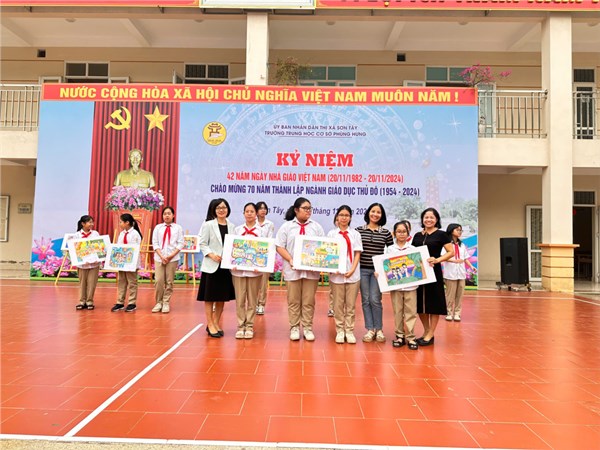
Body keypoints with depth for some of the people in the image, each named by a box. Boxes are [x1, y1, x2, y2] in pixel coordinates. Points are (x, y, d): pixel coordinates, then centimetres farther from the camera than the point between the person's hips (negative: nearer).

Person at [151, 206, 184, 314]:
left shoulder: (178, 228, 4)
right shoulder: (158, 227, 8)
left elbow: (180, 244, -1)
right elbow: (155, 243, 3)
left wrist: (171, 256, -11)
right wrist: (162, 256, -9)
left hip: (172, 258, -1)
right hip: (159, 258, 1)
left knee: (169, 282, 2)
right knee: (159, 281, -4)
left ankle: (166, 303, 10)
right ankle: (158, 303, 9)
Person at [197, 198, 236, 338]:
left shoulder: (232, 226, 8)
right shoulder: (208, 225, -3)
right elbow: (202, 244, -4)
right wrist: (211, 255, -18)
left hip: (226, 266, 4)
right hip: (211, 265, -4)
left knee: (222, 297, 10)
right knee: (209, 297, 2)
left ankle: (216, 323, 22)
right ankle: (210, 325, 12)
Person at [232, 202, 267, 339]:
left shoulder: (262, 230, 3)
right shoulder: (237, 230, 8)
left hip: (254, 269, -1)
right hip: (238, 269, 1)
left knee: (252, 299, 6)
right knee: (240, 299, 4)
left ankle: (249, 326, 16)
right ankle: (241, 326, 14)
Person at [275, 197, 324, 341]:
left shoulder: (316, 227, 7)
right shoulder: (287, 226, 2)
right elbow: (279, 246, -1)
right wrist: (290, 260, -14)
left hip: (311, 269, 1)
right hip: (292, 269, -1)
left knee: (309, 301, 7)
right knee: (293, 301, 8)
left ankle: (307, 328, 17)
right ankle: (294, 327, 19)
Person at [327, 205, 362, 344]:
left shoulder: (355, 234, 8)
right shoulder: (332, 234, 5)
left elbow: (357, 254, 4)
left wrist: (352, 270, -9)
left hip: (353, 274, 1)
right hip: (336, 274, -1)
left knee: (351, 305, 5)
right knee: (338, 305, 5)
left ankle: (349, 331, 14)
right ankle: (340, 331, 14)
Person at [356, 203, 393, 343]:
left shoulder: (386, 233, 3)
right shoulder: (359, 230, 2)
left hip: (378, 270, -1)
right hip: (362, 269, 1)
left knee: (375, 300, -3)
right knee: (365, 300, 4)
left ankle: (379, 329, 13)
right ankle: (370, 329, 15)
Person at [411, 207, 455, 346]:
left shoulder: (441, 235, -2)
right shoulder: (417, 236, 11)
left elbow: (451, 252, -6)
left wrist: (437, 260, -18)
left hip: (433, 272, -5)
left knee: (433, 303, 1)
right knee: (420, 303, 10)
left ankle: (430, 334, 12)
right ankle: (426, 331, 26)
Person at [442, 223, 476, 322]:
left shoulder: (462, 245, 17)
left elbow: (465, 258, 16)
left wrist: (471, 266, 1)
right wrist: (454, 260, -26)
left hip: (461, 273, 5)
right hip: (450, 273, -5)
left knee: (459, 295, 4)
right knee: (450, 295, -1)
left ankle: (457, 313, 11)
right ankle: (449, 313, 9)